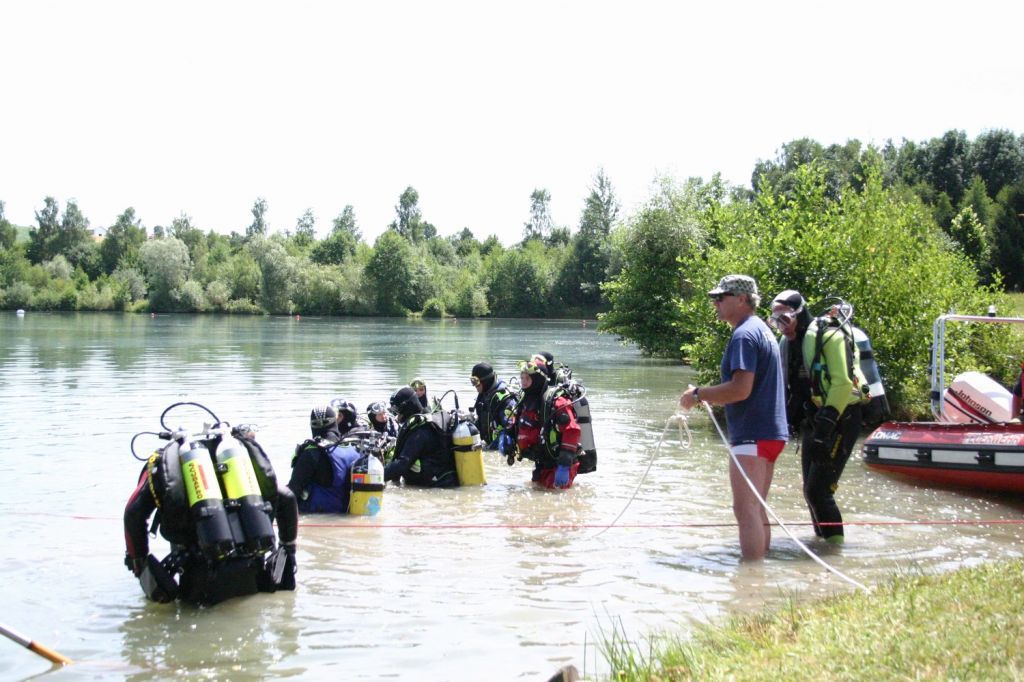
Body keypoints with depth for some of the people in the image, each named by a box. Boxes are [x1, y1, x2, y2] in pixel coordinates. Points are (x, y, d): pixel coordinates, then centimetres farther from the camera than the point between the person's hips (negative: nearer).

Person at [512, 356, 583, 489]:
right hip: (542, 464, 9)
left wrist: (564, 465, -28)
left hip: (559, 463, -9)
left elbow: (572, 431, -25)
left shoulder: (555, 401, -18)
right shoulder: (526, 400, 9)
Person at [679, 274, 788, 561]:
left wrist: (698, 395, -13)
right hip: (771, 433, 11)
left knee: (746, 510, -9)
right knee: (756, 510, 16)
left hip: (752, 436, -11)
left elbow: (741, 389, -23)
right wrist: (706, 394, 18)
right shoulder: (761, 330, 19)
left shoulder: (744, 335, -14)